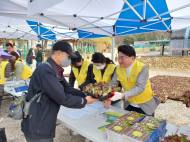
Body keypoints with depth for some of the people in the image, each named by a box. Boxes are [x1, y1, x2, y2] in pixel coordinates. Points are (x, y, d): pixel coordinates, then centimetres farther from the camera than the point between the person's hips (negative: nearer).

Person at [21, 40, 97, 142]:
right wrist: (84, 101, -13)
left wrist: (89, 94, -3)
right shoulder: (45, 70, -26)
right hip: (36, 128, -9)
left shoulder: (55, 71, 7)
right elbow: (63, 99, -27)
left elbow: (68, 89, 6)